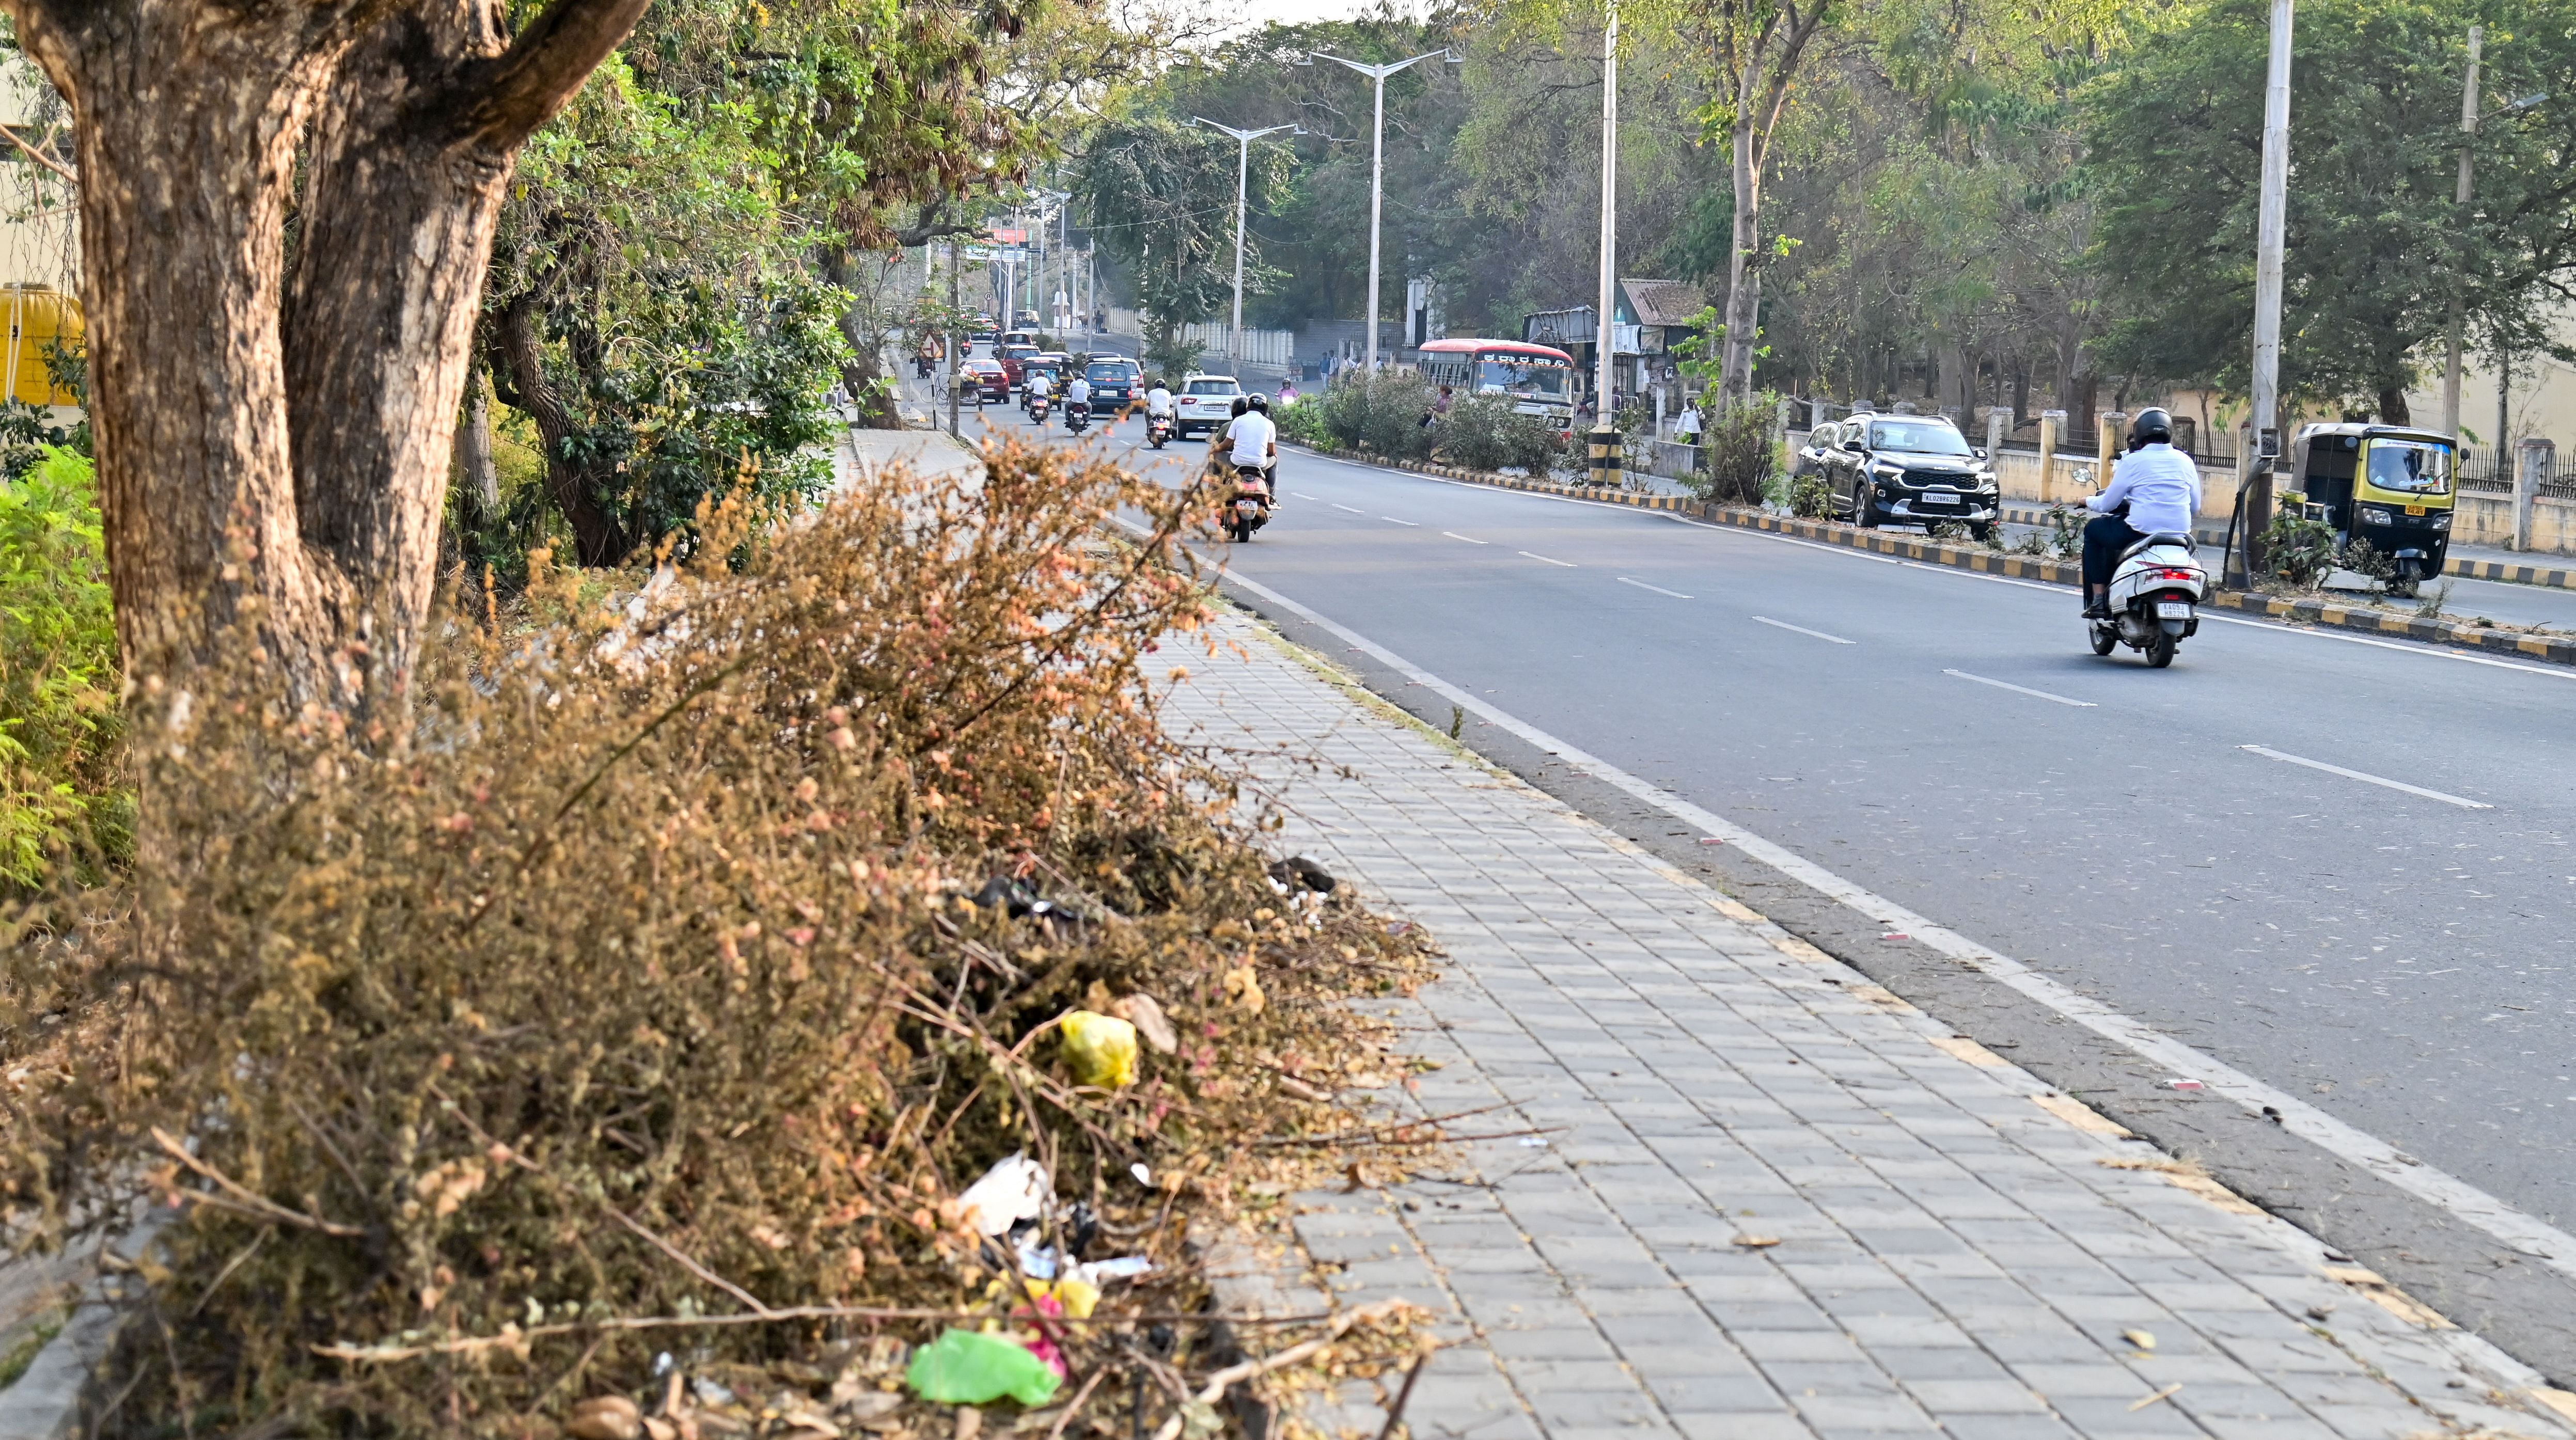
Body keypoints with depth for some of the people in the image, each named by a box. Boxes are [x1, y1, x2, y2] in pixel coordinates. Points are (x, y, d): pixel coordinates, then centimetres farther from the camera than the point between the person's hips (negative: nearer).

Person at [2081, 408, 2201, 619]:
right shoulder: (2185, 461, 9)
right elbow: (2195, 507, 15)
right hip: (2180, 534, 5)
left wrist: (2089, 502, 24)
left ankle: (2098, 600, 13)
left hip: (2141, 530, -5)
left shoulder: (2132, 461, -3)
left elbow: (2107, 504, 1)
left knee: (2093, 529, 21)